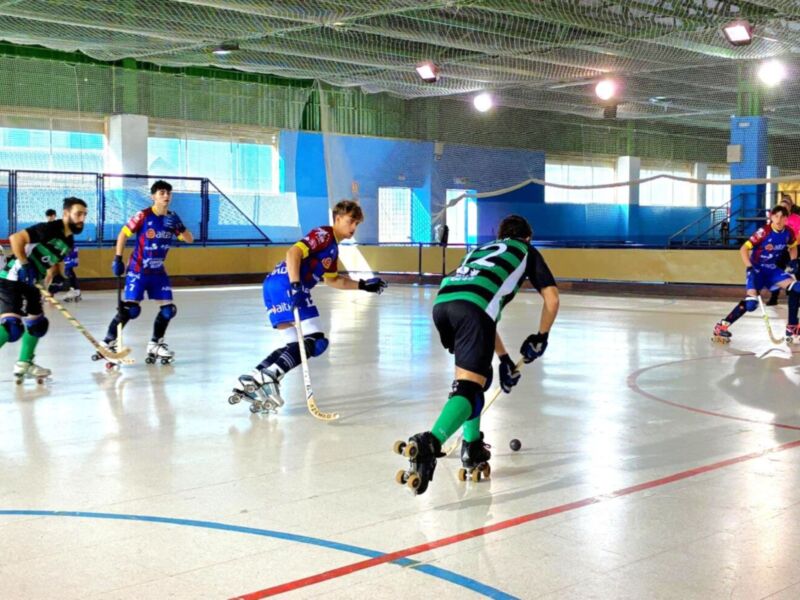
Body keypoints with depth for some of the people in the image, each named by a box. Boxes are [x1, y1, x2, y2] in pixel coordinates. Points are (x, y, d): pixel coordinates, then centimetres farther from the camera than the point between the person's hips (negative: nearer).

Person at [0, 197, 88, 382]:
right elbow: (16, 238, -25)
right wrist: (25, 265, -25)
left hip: (29, 283, 10)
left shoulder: (69, 241, 10)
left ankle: (24, 365, 32)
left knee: (37, 324, 19)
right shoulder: (49, 229, -19)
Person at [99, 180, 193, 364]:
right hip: (138, 270, -5)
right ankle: (108, 342, 3)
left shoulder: (173, 218, 2)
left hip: (158, 271, 5)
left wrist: (180, 227, -18)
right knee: (130, 308, -12)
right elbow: (123, 234, -5)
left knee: (168, 308, 1)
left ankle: (155, 344, 18)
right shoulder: (143, 216, -13)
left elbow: (190, 239, 2)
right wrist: (118, 259, -8)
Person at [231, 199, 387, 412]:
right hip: (285, 285, -10)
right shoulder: (323, 234, -5)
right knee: (315, 340, -13)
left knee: (294, 345, 12)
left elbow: (332, 280, 34)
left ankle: (252, 382, 6)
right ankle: (270, 376, -22)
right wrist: (295, 285, -28)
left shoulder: (332, 247, 26)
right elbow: (293, 253, -18)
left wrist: (363, 285, 28)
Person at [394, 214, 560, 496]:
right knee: (470, 385, -13)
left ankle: (473, 448, 25)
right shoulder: (526, 251, 30)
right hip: (472, 306, -6)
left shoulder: (482, 249, 42)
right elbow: (552, 298, 20)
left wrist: (504, 359, 47)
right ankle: (430, 442, -37)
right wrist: (541, 337, 35)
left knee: (478, 374, 26)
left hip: (442, 302, 6)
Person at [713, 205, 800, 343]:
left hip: (772, 269, 6)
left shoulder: (788, 233, -5)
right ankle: (721, 327, -12)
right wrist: (749, 268, -30)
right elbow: (743, 249, -22)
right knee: (751, 301, -22)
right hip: (757, 269, -6)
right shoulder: (764, 232, -22)